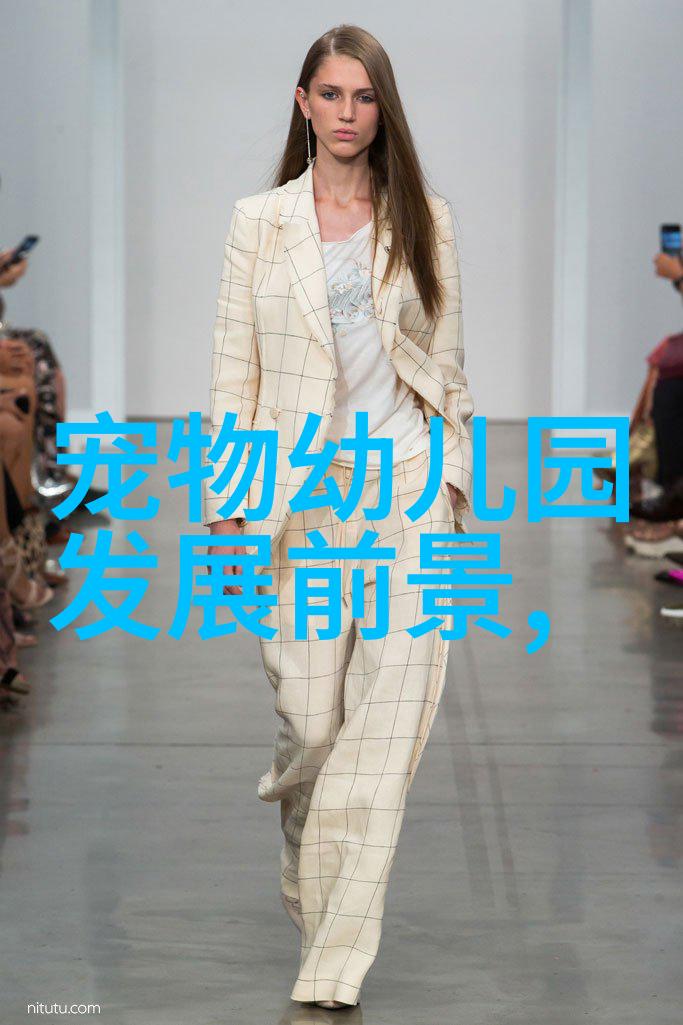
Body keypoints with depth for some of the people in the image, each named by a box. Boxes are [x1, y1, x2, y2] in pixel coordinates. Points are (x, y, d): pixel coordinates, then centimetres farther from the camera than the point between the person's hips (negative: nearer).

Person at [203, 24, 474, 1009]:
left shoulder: (424, 218, 9)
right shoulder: (259, 221, 7)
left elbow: (447, 361, 12)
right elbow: (233, 371, 5)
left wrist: (451, 475, 5)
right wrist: (227, 505, 1)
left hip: (406, 485, 0)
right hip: (300, 492, 0)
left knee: (392, 711, -10)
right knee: (309, 715, 0)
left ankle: (337, 963, -6)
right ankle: (307, 883, 32)